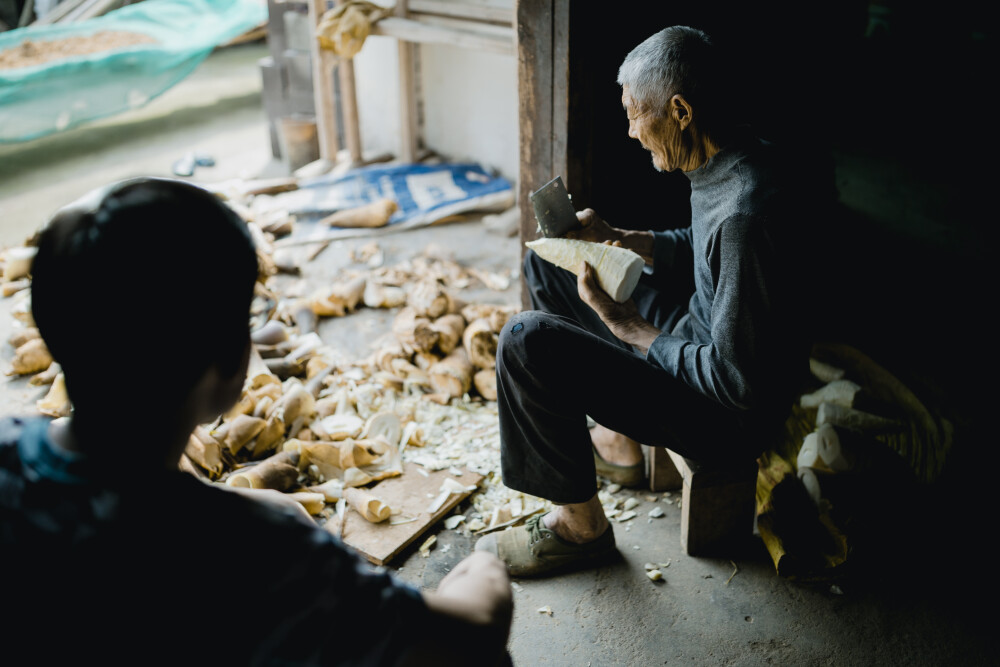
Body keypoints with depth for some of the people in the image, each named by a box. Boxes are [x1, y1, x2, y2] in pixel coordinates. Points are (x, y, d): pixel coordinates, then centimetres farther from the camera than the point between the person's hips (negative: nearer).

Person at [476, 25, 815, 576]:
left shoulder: (746, 213, -33)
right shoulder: (731, 162, -3)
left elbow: (738, 387, -29)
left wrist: (629, 328, -19)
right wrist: (617, 239, 3)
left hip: (732, 415, -10)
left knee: (527, 341, -23)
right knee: (545, 261, 14)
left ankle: (580, 525, -2)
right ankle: (616, 438, 23)